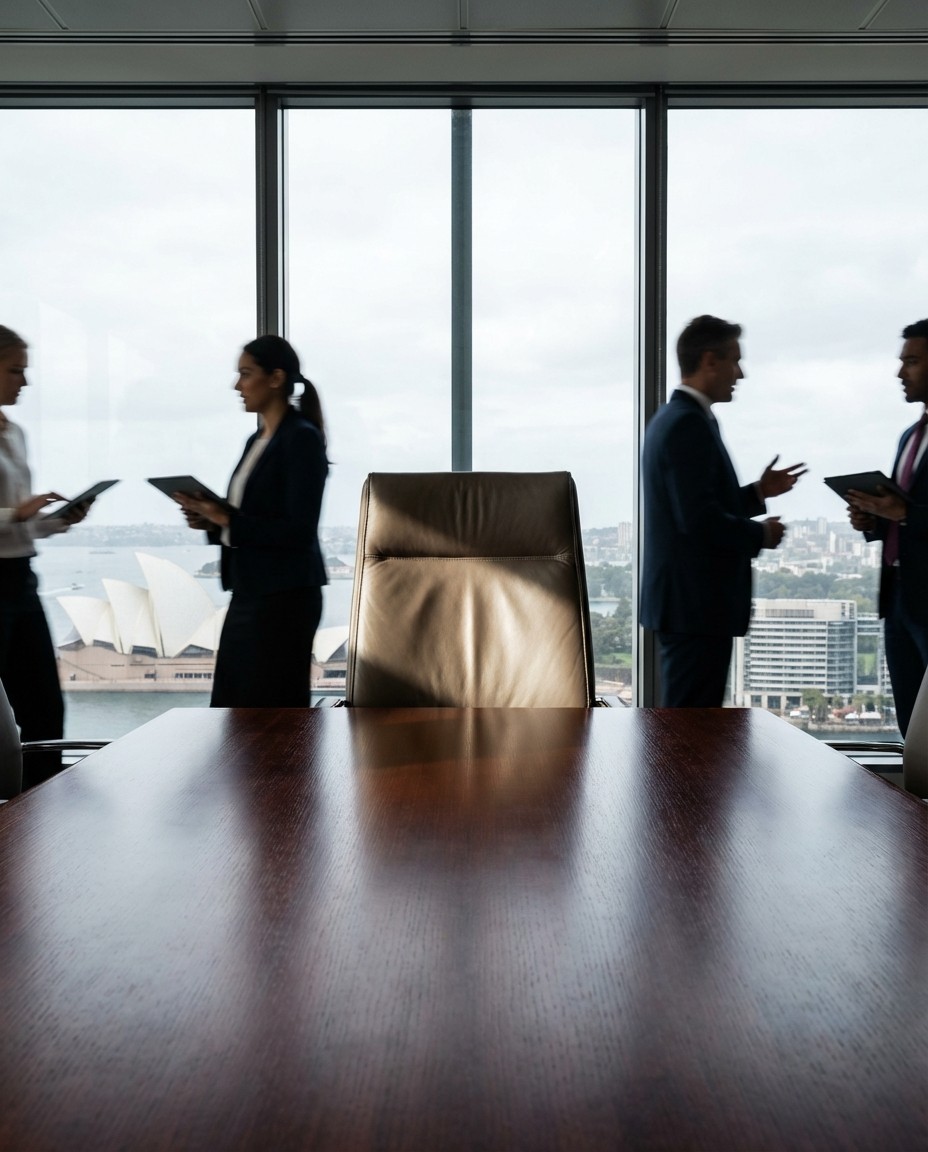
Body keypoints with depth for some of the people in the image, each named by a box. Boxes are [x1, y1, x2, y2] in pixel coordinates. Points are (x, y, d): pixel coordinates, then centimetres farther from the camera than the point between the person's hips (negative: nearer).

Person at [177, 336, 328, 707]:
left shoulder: (302, 438, -12)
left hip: (285, 599, -9)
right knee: (232, 707, 12)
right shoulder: (256, 440, 15)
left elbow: (298, 531, -19)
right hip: (248, 595, 9)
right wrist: (213, 521, 0)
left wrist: (227, 520, -19)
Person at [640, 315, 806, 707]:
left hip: (688, 597, 11)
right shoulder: (689, 424, -17)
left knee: (691, 717, 17)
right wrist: (760, 535, -10)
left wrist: (757, 493, 13)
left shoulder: (673, 417, 15)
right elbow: (698, 519, -24)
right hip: (695, 601, -11)